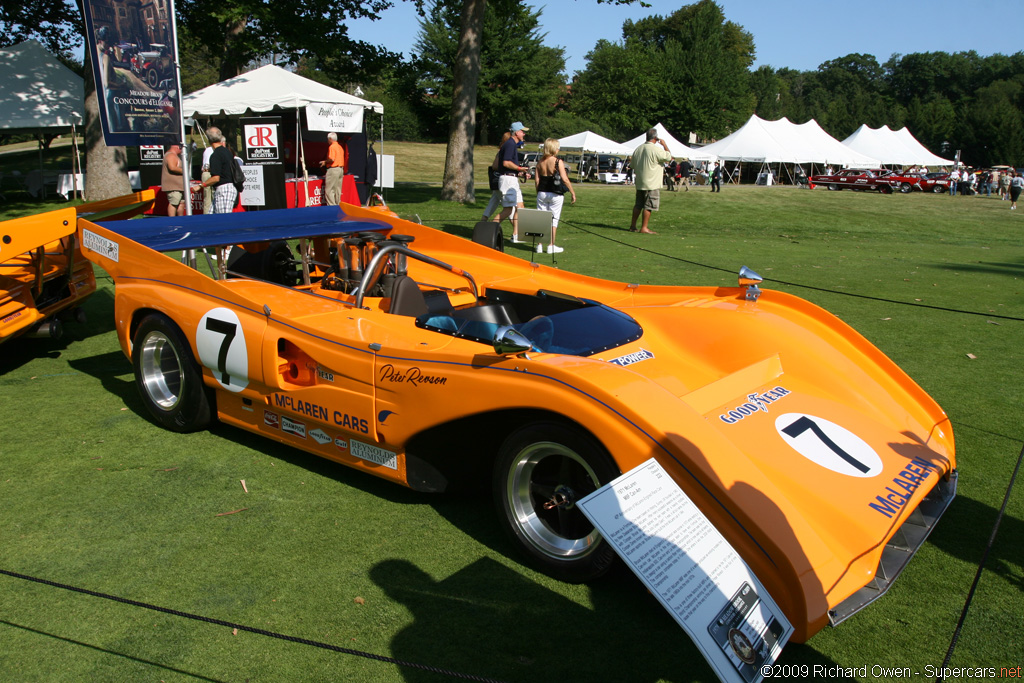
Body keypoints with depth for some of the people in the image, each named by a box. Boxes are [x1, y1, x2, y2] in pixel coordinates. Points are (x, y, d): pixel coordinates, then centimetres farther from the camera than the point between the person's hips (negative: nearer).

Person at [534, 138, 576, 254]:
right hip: (555, 194, -4)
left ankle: (539, 245, 9)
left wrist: (538, 192, 15)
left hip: (542, 193, 4)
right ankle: (551, 246, 5)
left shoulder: (540, 162, 3)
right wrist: (573, 192, -6)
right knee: (553, 219, 3)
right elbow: (565, 179, -14)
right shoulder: (558, 162, -10)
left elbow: (536, 179, 4)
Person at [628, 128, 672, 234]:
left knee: (638, 205, 15)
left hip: (639, 183, 7)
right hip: (652, 183, -7)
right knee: (648, 206, -3)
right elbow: (668, 156, -8)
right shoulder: (656, 150, -15)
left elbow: (633, 164, 17)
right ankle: (644, 228, -3)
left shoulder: (638, 149, 8)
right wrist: (664, 145, 5)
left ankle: (633, 225, 19)